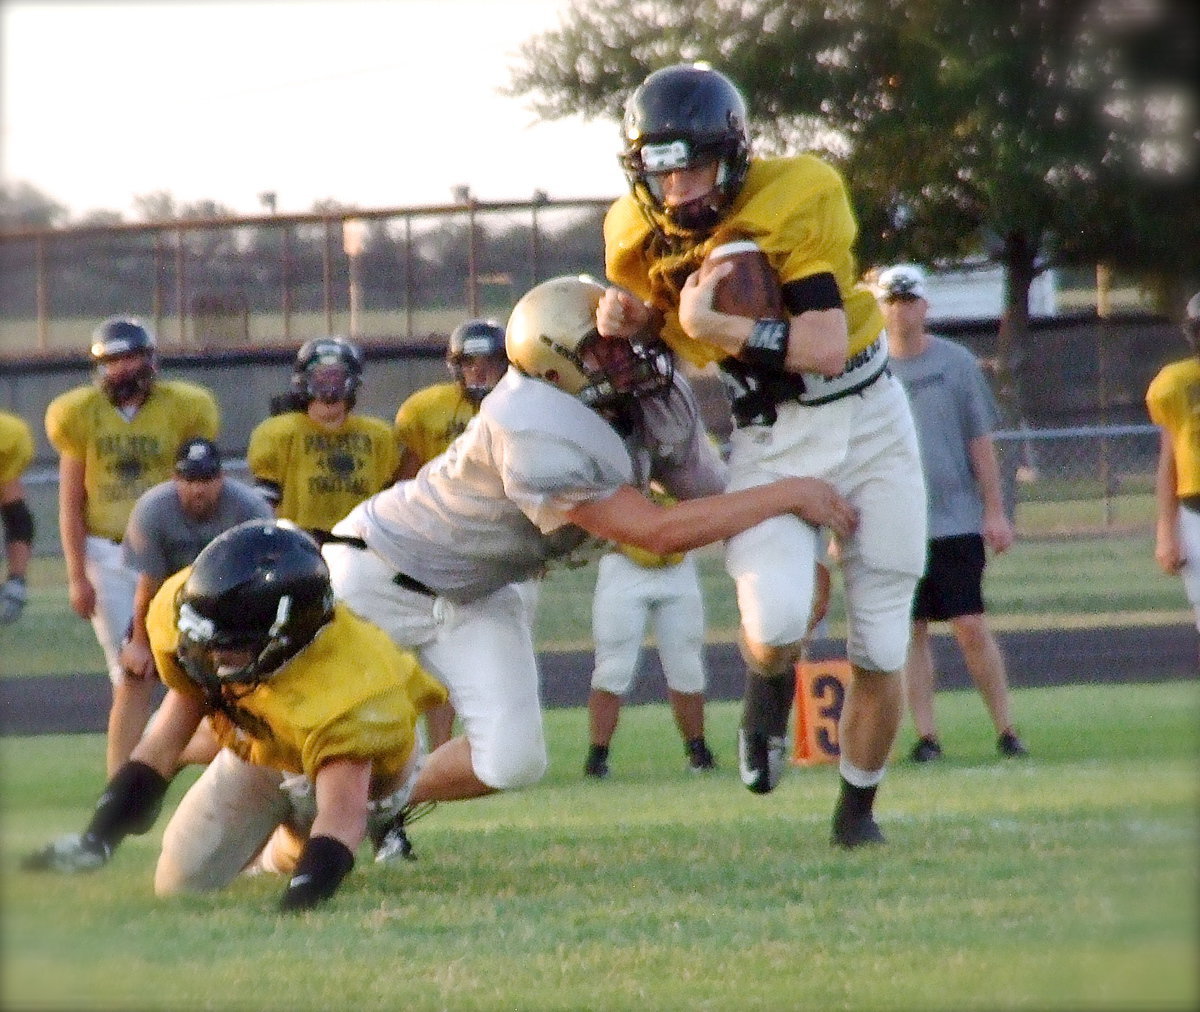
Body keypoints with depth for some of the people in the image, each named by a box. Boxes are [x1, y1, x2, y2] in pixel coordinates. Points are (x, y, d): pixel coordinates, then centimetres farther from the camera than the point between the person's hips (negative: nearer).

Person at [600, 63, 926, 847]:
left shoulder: (799, 199, -21)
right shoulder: (640, 234, -8)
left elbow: (827, 347, -27)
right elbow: (655, 314, 12)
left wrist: (713, 325, -32)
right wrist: (629, 319, -12)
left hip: (868, 420, -1)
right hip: (770, 437, 2)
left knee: (880, 653, 5)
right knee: (776, 626, -25)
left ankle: (858, 808, 29)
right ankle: (770, 691, 13)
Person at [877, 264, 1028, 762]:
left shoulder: (956, 363, 4)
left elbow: (980, 442, 4)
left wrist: (995, 512, -1)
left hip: (958, 520, -1)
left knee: (971, 626, -5)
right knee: (912, 631, 1)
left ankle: (1005, 729, 1)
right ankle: (926, 735, 4)